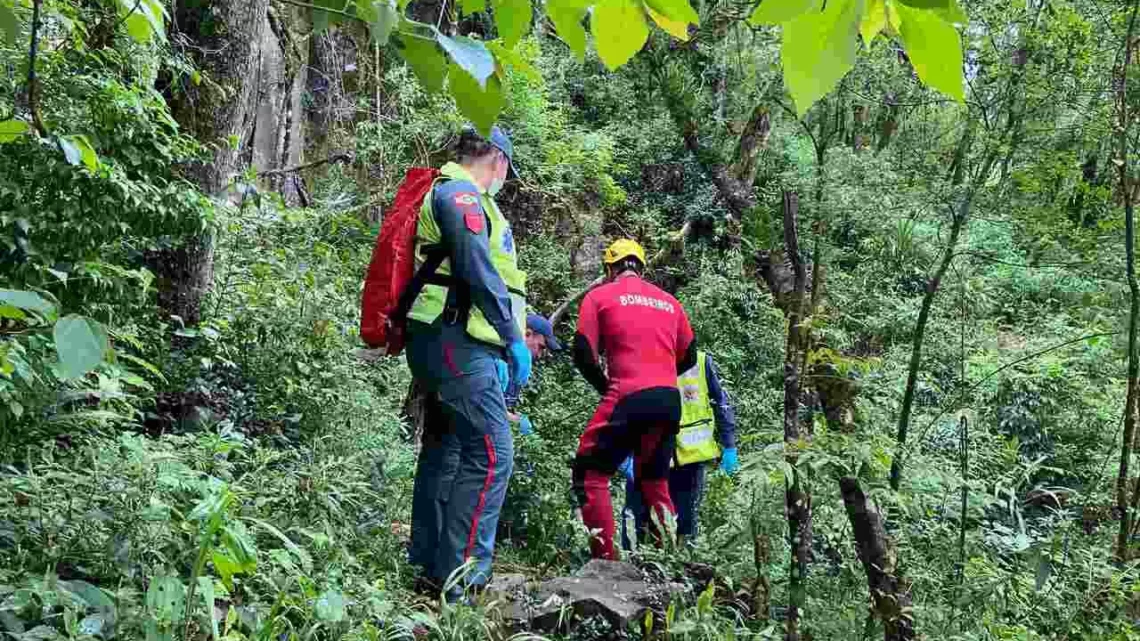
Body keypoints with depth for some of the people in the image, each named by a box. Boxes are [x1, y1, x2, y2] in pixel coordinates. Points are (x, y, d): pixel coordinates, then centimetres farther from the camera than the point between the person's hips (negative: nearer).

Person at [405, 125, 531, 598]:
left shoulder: (449, 194, 25)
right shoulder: (461, 194, -9)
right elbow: (478, 272, -20)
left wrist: (521, 319, 30)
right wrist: (514, 337, -18)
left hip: (443, 343, 11)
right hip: (456, 343, -11)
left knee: (444, 448, 15)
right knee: (490, 454, -13)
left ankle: (427, 561, 23)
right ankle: (459, 576, -13)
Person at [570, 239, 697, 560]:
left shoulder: (599, 296, 6)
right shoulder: (669, 301, 18)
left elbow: (583, 354, -1)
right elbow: (688, 356, 19)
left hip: (630, 398, -5)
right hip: (670, 401, 5)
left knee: (589, 474, 5)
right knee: (654, 481, 21)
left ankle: (605, 557, -3)